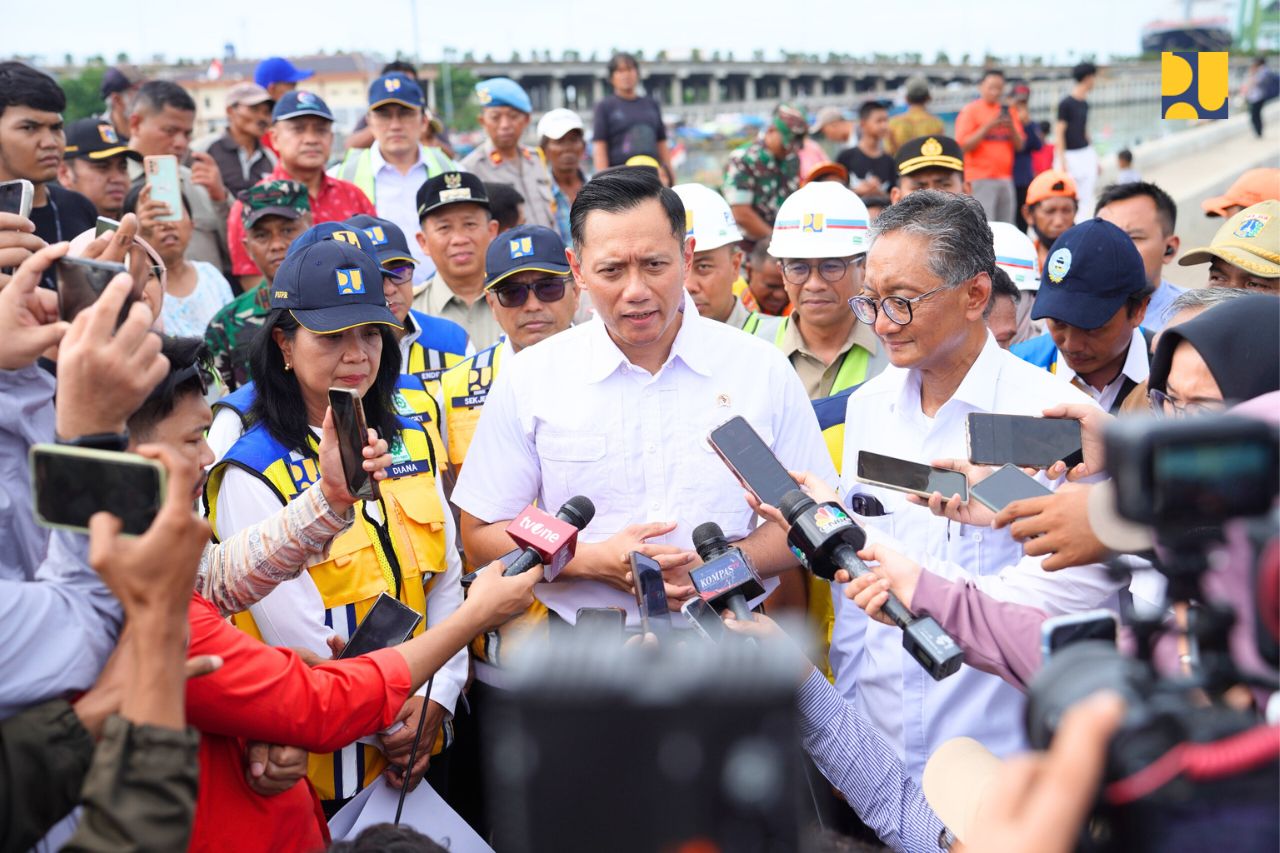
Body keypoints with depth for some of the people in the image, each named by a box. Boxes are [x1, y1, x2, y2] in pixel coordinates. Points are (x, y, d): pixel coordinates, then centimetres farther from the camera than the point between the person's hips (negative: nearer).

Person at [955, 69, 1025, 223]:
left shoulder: (1006, 112, 16)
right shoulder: (970, 110, 0)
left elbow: (1019, 145, 14)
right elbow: (963, 145, -8)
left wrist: (1011, 128, -5)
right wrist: (988, 127, -14)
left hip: (1005, 179, 6)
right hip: (980, 180, -6)